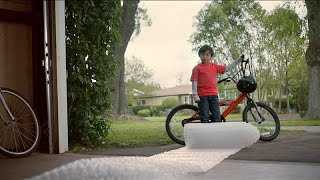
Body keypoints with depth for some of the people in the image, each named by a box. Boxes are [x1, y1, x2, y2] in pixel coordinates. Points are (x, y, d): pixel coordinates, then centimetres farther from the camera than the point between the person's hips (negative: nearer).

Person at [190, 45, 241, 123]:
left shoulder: (215, 66, 11)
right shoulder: (197, 68, 0)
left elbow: (227, 68, 15)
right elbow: (194, 82, -3)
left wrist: (238, 61, 9)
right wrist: (195, 95, -11)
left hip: (213, 95, 4)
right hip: (202, 96, -4)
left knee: (217, 117, 3)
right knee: (204, 118, -1)